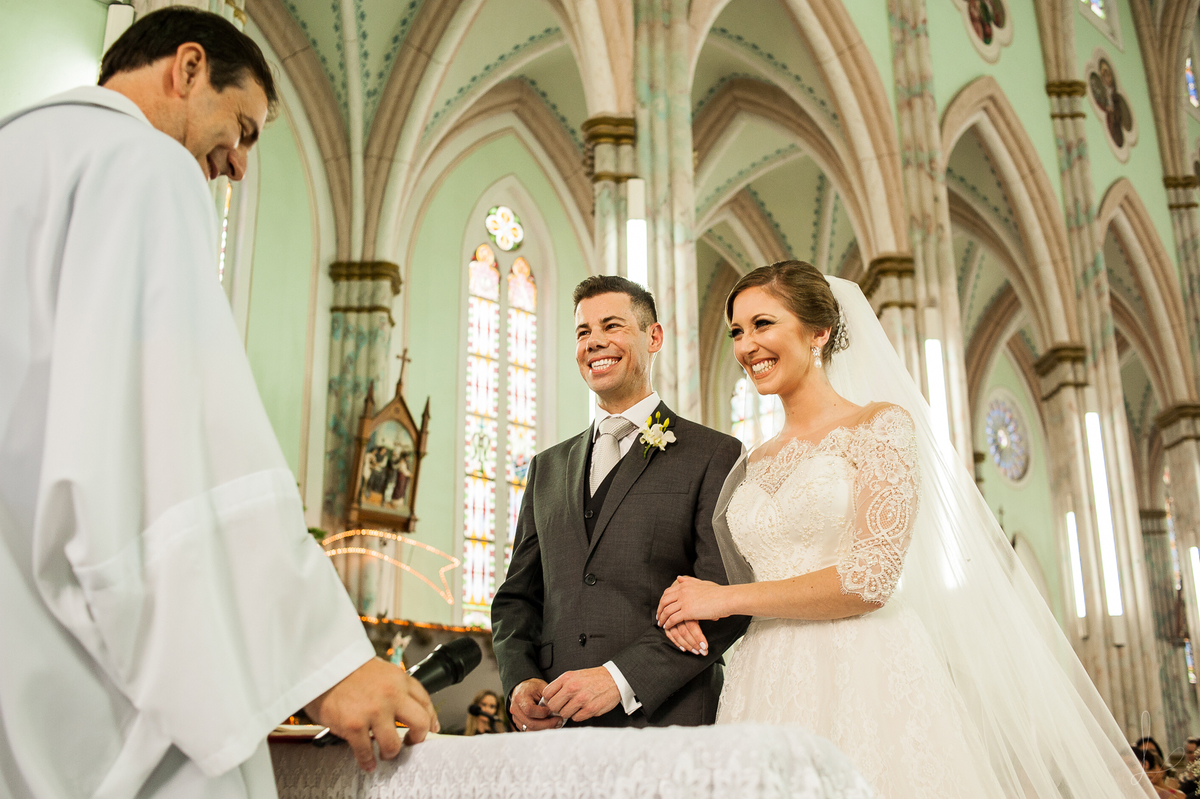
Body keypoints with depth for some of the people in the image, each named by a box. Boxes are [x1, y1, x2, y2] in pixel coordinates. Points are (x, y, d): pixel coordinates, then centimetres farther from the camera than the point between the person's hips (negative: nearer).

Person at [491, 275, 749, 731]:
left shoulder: (715, 456, 0)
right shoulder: (548, 468, 17)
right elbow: (517, 596, 18)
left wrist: (621, 677, -18)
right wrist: (520, 680, -1)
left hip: (665, 722, -4)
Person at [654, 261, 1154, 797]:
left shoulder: (881, 424, -3)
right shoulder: (753, 466, 14)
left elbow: (872, 579, -13)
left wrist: (728, 597, -8)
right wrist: (697, 612, -3)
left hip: (864, 682, -5)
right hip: (768, 687, 5)